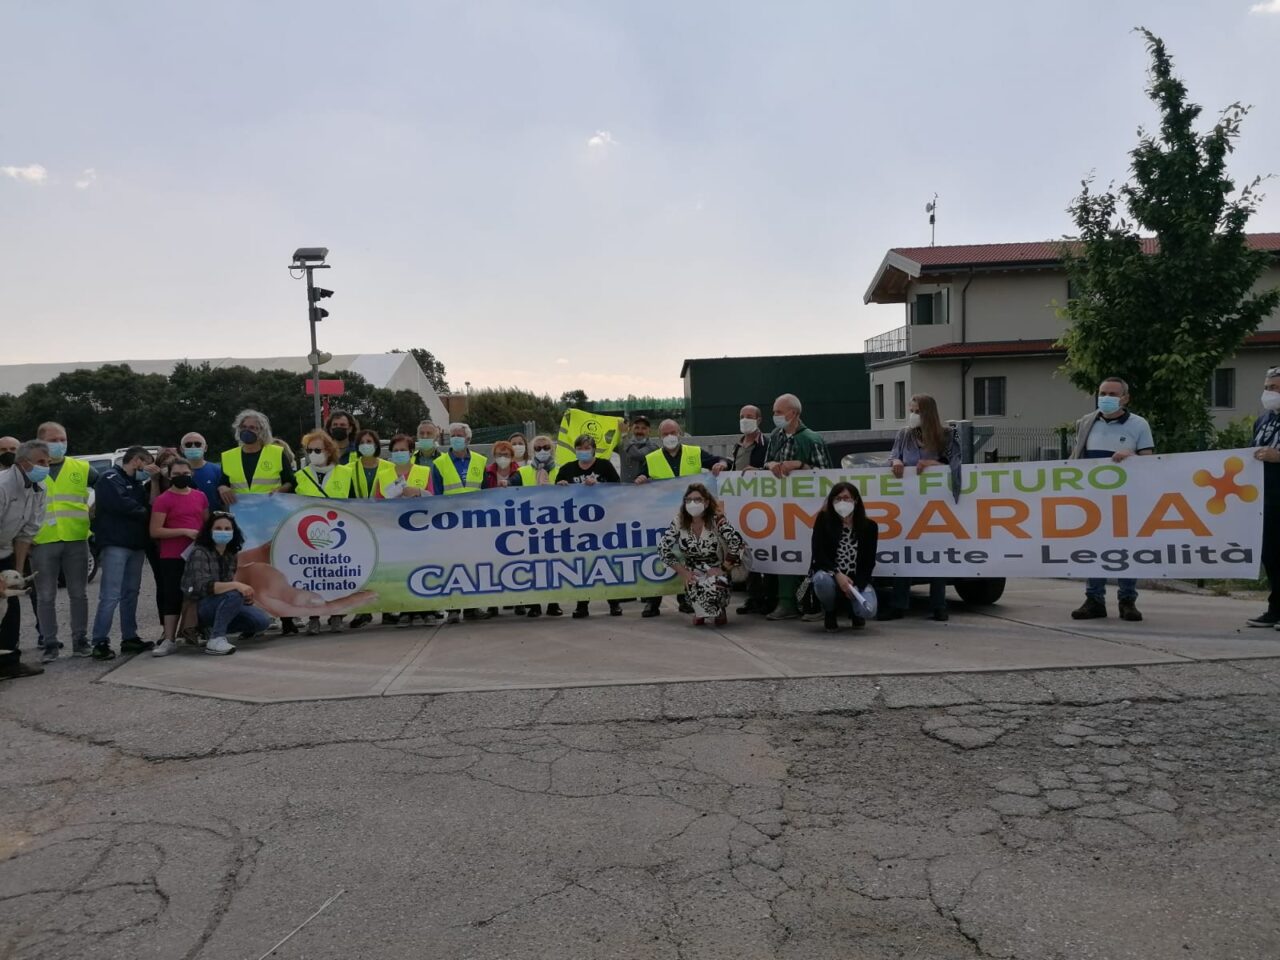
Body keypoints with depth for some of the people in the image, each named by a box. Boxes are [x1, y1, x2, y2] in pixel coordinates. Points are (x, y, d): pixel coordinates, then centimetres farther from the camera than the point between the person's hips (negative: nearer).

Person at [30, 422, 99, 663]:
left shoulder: (81, 468, 7)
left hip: (76, 541, 1)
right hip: (42, 542, 0)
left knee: (79, 594, 6)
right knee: (46, 597, 5)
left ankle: (80, 640, 16)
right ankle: (50, 644, 13)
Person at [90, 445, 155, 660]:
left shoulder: (137, 483, 23)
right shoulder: (110, 479, -3)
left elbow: (147, 505, 16)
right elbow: (120, 504, -18)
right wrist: (144, 513, -4)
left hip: (136, 544, 8)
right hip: (115, 544, -8)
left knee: (131, 593, 11)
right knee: (111, 595, -12)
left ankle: (130, 638, 17)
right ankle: (100, 642, -11)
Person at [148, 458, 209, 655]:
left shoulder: (200, 497, 9)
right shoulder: (163, 500, -6)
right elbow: (155, 531, -12)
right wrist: (184, 531, -18)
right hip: (172, 557, -5)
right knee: (172, 596, -5)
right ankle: (169, 640, -4)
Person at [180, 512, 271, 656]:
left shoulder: (231, 554, 5)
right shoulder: (200, 553, -16)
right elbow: (204, 587, -29)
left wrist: (245, 594, -6)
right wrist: (236, 585, -39)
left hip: (225, 604, 7)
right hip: (200, 607, -7)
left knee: (262, 621, -10)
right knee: (233, 594, -35)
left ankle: (217, 629, 7)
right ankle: (216, 639, -27)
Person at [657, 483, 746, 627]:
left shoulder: (716, 519, -16)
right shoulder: (679, 521, -9)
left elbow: (738, 544, -23)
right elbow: (663, 548, -8)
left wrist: (723, 569, -20)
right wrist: (683, 572, -13)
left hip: (715, 571, -1)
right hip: (693, 572, 1)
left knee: (712, 587, -34)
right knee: (695, 586, -33)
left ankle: (720, 610, 5)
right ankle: (700, 611, 5)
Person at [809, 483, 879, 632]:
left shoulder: (869, 526, -4)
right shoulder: (823, 519, -7)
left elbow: (869, 561, -4)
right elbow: (818, 553, -14)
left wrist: (857, 586, -18)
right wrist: (838, 574, -27)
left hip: (857, 580, 1)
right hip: (830, 573, -1)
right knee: (822, 580, -38)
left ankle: (854, 611, 16)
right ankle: (830, 613, -2)